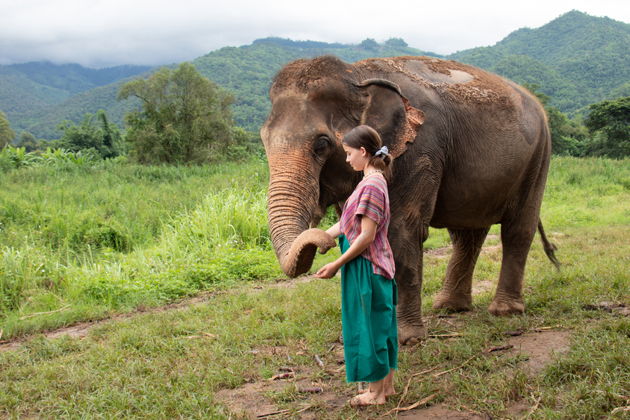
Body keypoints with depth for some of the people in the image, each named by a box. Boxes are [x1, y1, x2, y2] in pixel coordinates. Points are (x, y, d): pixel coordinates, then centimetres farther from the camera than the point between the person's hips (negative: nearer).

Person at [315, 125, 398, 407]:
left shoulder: (371, 185, -20)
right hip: (378, 265, 10)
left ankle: (376, 392, 13)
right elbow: (347, 225, 13)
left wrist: (337, 265, -17)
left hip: (367, 267, -10)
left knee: (369, 326, 1)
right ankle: (386, 385, 27)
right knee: (381, 324, 16)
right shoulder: (373, 181, 10)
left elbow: (366, 236, -22)